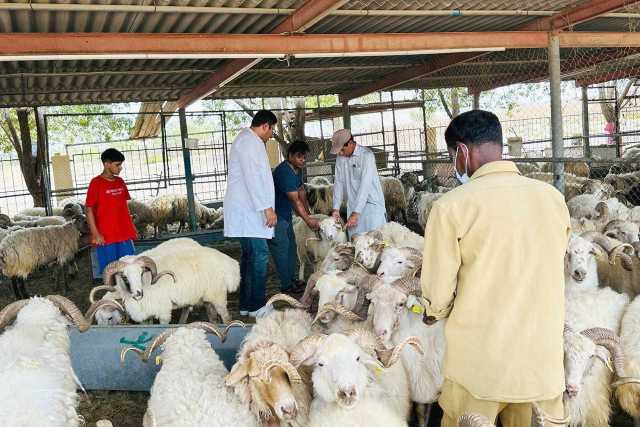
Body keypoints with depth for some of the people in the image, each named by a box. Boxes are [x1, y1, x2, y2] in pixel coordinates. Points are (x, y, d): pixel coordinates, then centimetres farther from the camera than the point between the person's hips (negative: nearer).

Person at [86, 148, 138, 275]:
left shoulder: (120, 182, 10)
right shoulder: (96, 183, -7)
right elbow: (89, 209, -8)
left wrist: (131, 228, 14)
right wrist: (95, 233, -13)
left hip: (125, 235, 6)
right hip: (106, 237, -5)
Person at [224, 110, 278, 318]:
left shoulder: (247, 140, 23)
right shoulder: (250, 141, -11)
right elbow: (253, 178, -20)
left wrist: (265, 206, 24)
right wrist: (267, 207, -21)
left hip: (247, 211, 11)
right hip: (248, 212, -11)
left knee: (250, 255, 11)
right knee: (260, 255, -10)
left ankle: (246, 304, 16)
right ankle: (257, 306, -6)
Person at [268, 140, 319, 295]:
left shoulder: (296, 170, 6)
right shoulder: (284, 172, -27)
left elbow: (301, 191, 13)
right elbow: (295, 200, -28)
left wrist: (308, 212, 7)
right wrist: (308, 220, -27)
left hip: (285, 214, 10)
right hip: (275, 216, -10)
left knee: (290, 246, 14)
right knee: (281, 248, -8)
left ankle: (291, 279, 23)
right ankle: (286, 285, -2)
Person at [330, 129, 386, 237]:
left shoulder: (366, 155, -16)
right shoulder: (340, 158, 4)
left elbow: (365, 185, -22)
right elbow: (338, 182, 5)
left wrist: (355, 213, -27)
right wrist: (336, 209, -5)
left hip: (372, 203, -5)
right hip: (353, 205, 5)